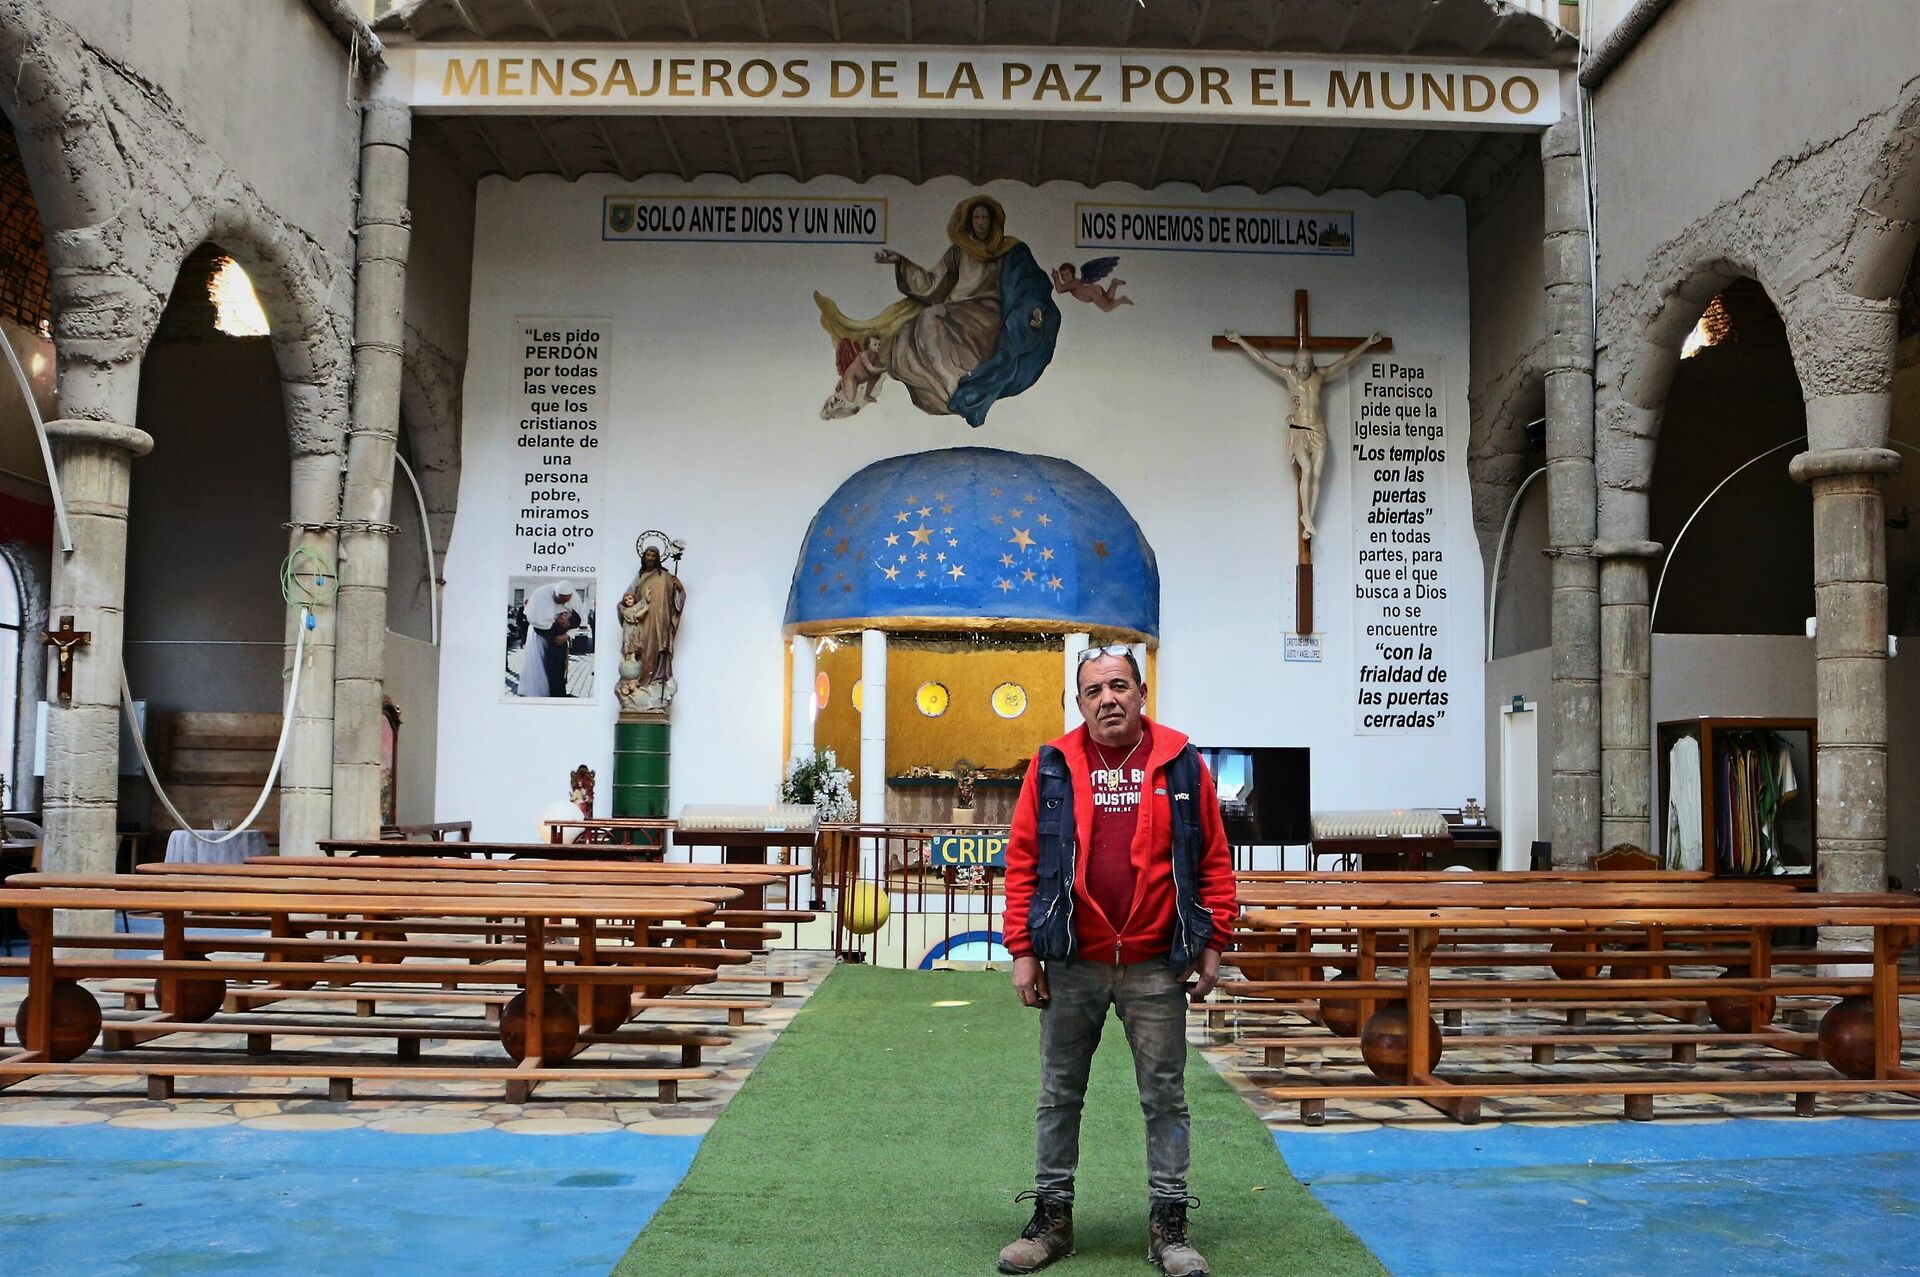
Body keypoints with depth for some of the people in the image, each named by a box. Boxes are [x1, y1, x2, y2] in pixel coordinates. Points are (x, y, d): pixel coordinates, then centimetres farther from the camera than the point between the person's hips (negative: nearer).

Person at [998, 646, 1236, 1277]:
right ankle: (1051, 1217, 23)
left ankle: (1169, 1225, 19)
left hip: (1156, 966, -1)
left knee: (1165, 1097, 7)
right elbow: (1022, 861, 1)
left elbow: (1214, 860, 3)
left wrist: (1213, 943, -1)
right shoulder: (1052, 766, 1)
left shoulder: (1181, 764, 1)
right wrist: (1023, 950, -4)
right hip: (1071, 964, 1)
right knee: (1059, 1095, 11)